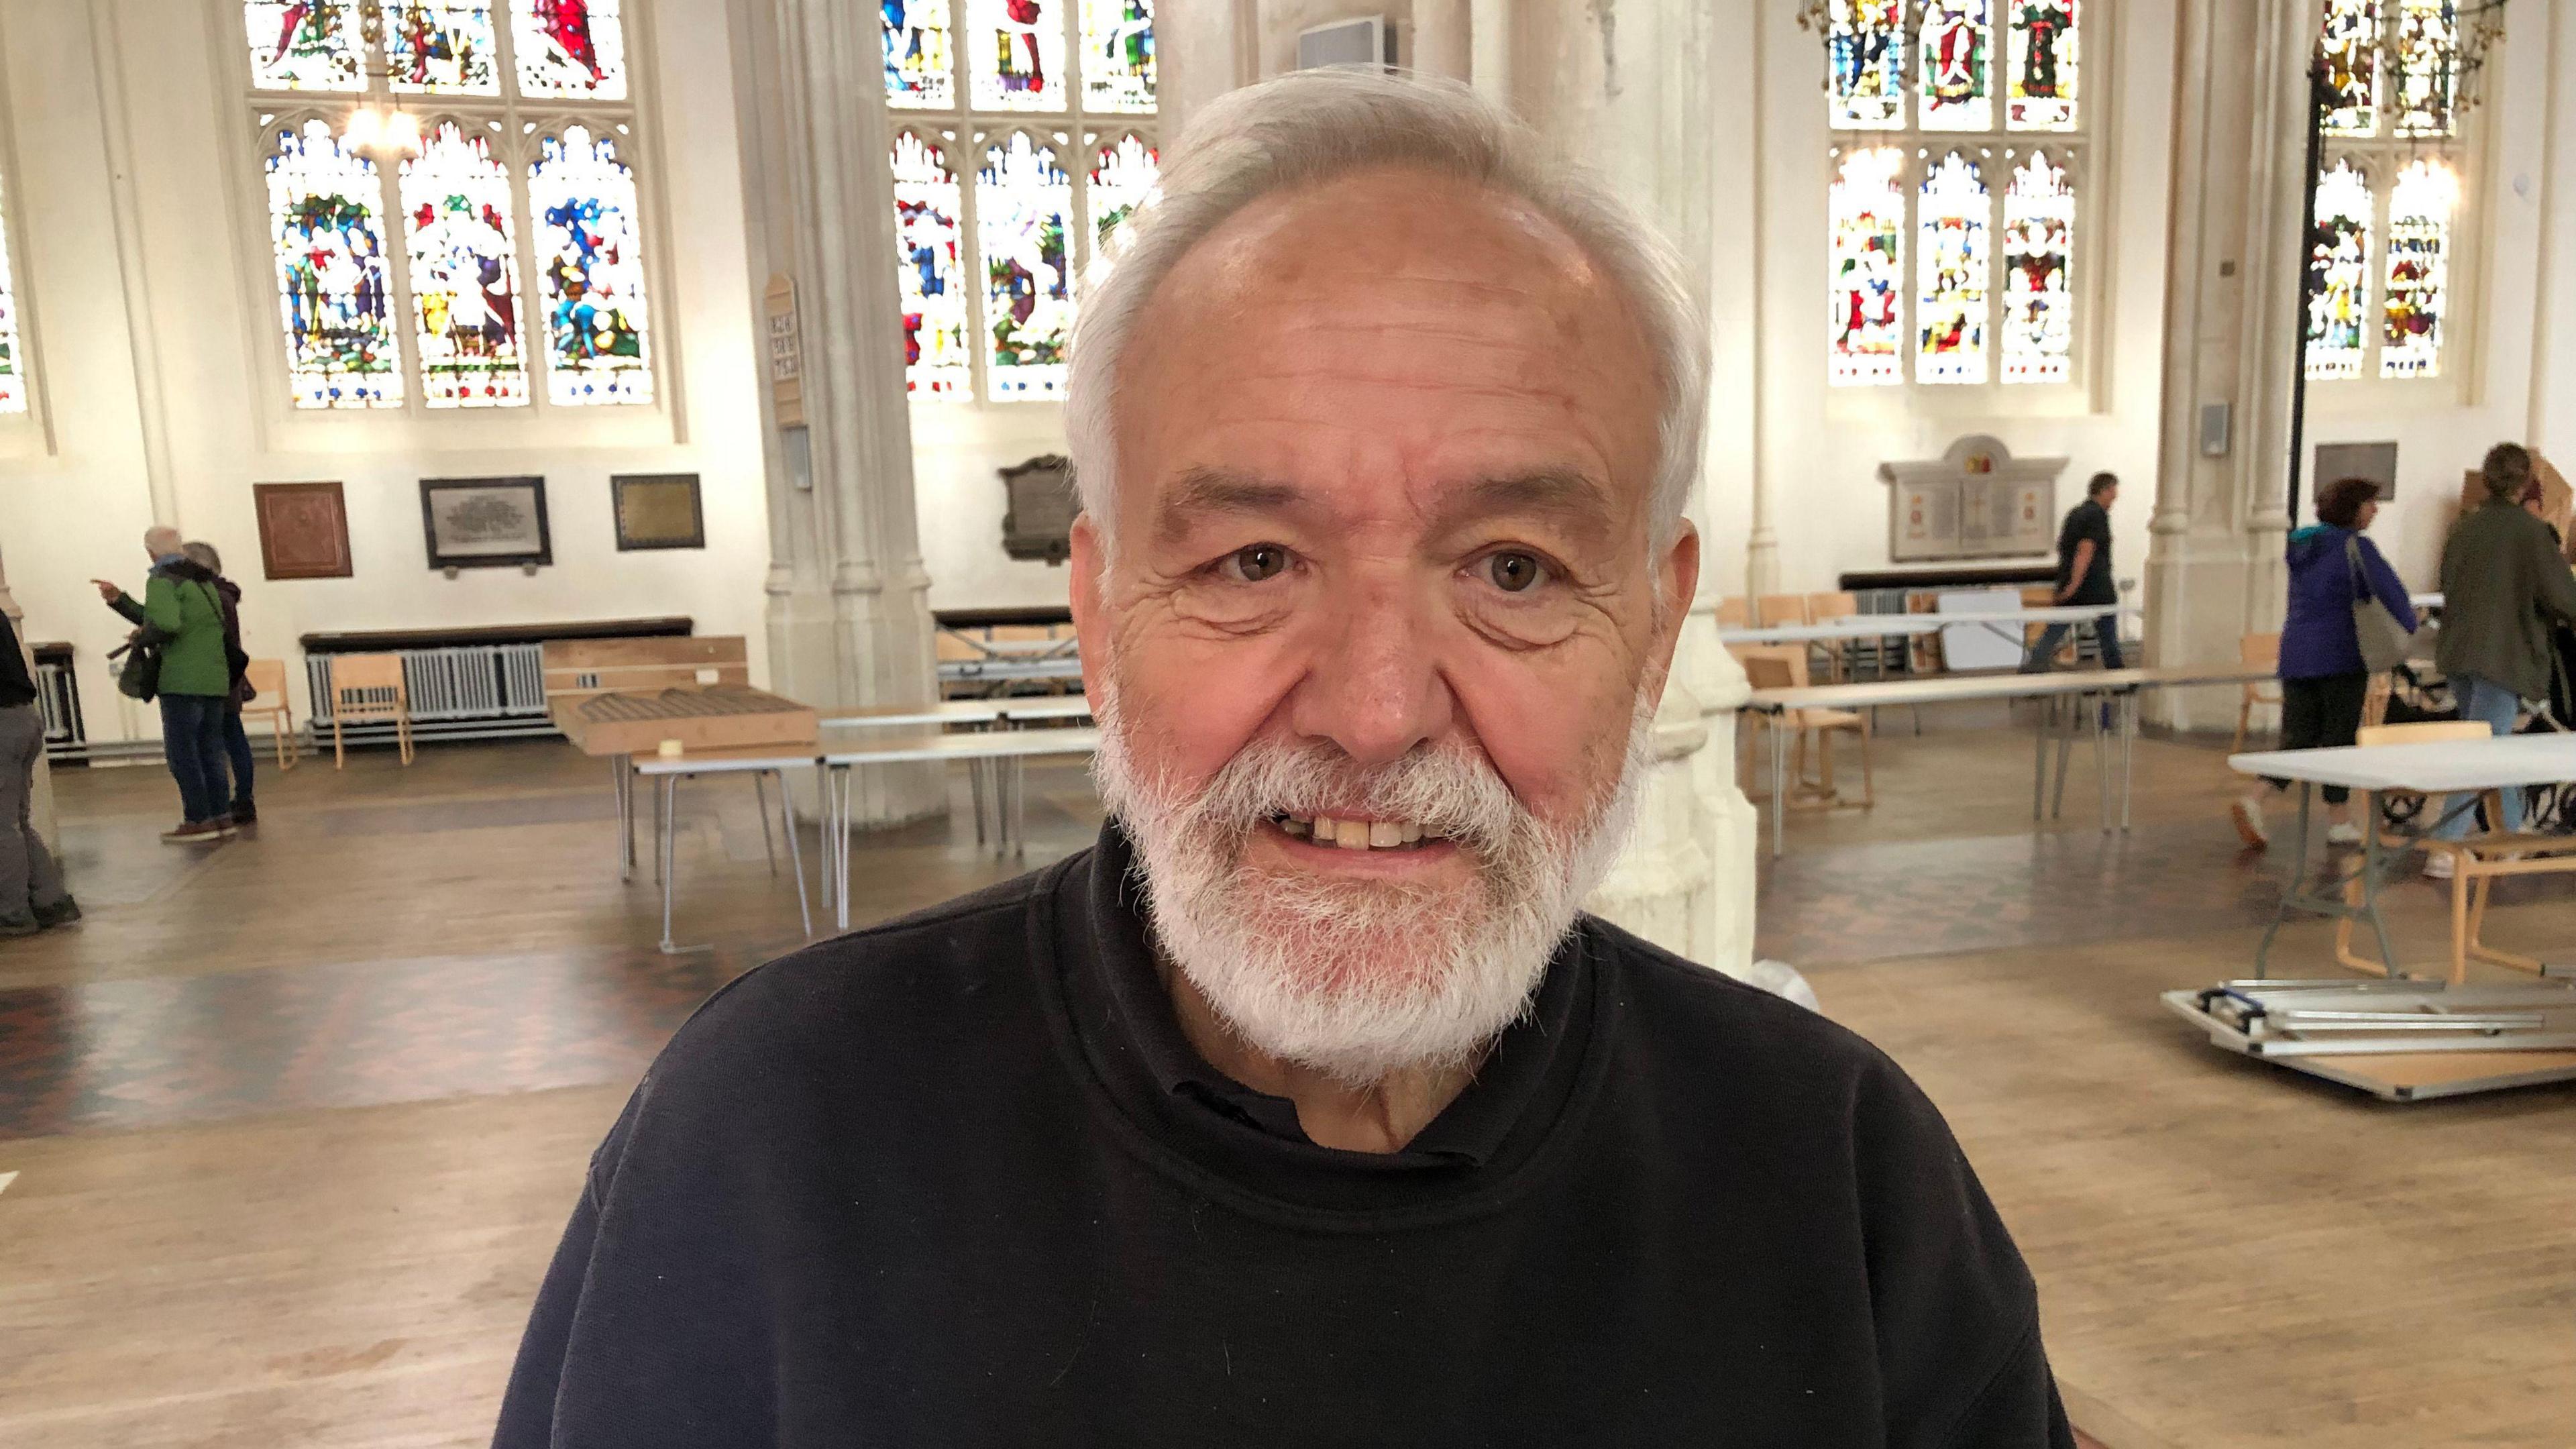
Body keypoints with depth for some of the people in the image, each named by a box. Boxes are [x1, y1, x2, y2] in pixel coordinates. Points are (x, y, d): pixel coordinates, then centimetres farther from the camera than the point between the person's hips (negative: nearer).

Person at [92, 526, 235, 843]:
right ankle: (219, 817, 12)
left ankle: (199, 820, -2)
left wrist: (144, 634, -5)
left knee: (181, 753, -2)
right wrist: (119, 600, 20)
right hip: (216, 680, 8)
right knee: (209, 751, 11)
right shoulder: (204, 581, 17)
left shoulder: (163, 581, -7)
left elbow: (166, 624, -24)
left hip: (183, 681, -8)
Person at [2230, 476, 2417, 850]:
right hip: (2340, 655, -6)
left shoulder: (2303, 544, 14)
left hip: (2295, 654, 6)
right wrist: (2410, 632, -5)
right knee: (2340, 736, 4)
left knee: (2297, 736, 7)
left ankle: (2255, 798, -12)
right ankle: (2339, 819, 12)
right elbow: (2390, 591, -19)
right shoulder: (2355, 546, -9)